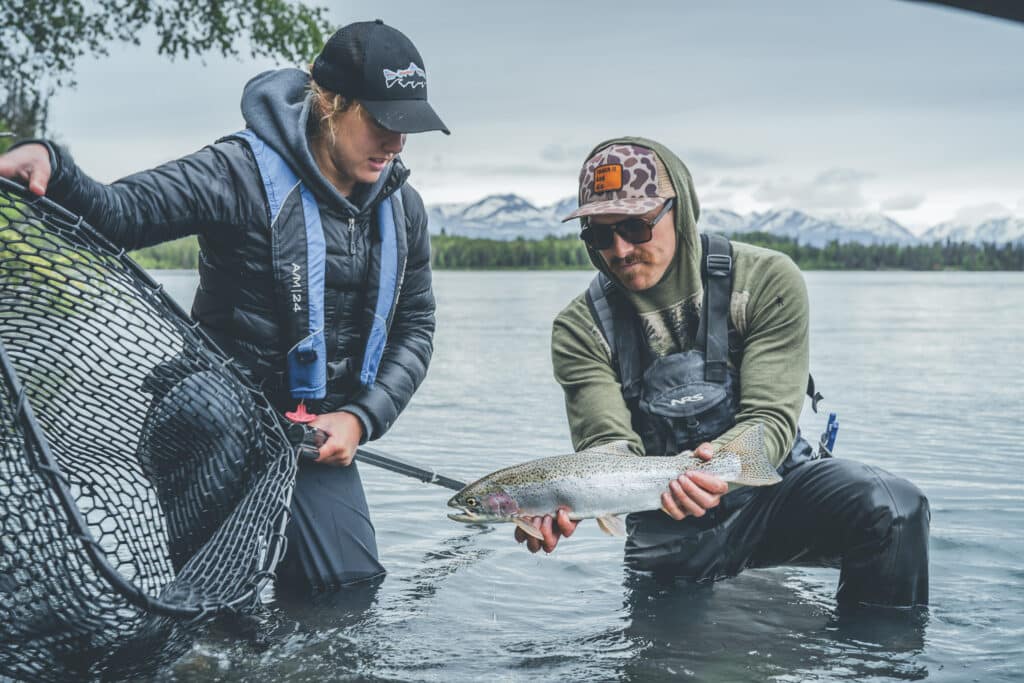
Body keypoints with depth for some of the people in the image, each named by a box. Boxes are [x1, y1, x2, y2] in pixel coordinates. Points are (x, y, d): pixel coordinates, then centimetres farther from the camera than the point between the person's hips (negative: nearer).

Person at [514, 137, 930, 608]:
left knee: (892, 507, -26)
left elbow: (771, 419, -18)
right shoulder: (581, 329, -8)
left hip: (774, 487, -1)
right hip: (668, 531, 2)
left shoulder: (767, 281, -12)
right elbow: (611, 448, -18)